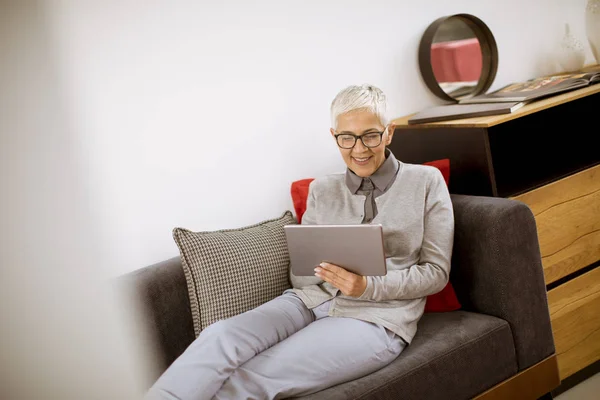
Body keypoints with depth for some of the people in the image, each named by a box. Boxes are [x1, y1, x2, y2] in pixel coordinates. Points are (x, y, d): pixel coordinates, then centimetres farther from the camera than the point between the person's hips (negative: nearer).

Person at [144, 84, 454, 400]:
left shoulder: (426, 181, 7)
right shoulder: (322, 191, 16)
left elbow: (436, 272, 3)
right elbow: (299, 274, 15)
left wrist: (369, 286, -14)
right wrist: (329, 268, -10)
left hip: (378, 317, -4)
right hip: (312, 299, 4)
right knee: (220, 336, -31)